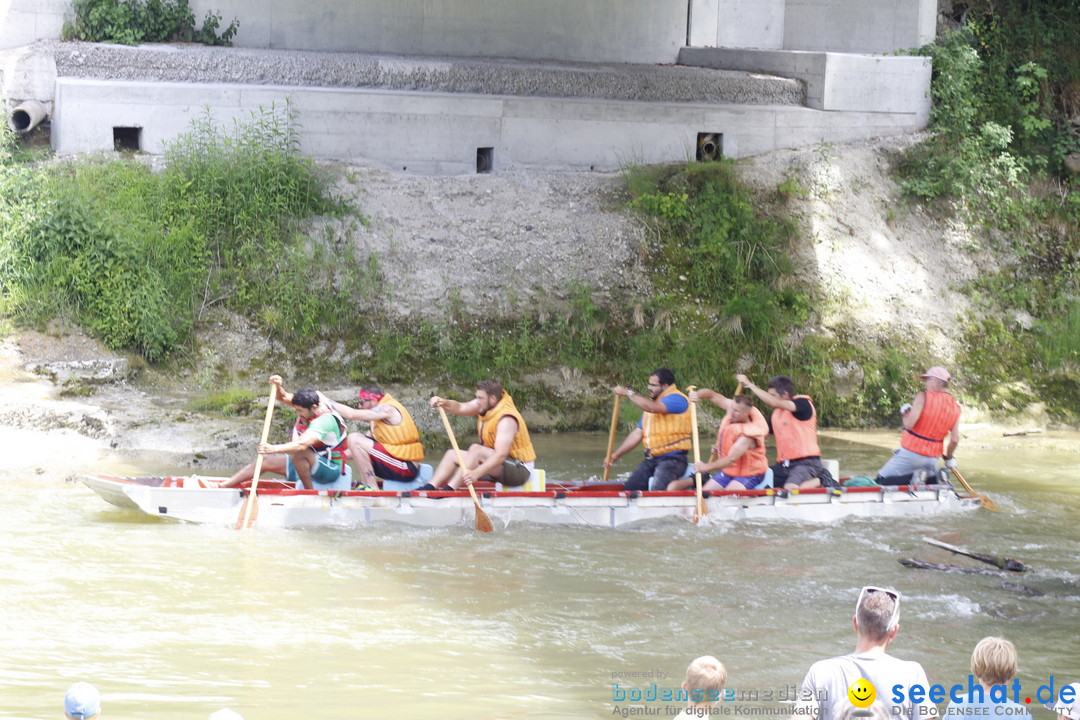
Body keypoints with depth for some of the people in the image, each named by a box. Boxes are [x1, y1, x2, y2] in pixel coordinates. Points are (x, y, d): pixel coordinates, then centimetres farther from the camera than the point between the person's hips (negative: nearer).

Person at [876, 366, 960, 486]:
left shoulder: (923, 397, -13)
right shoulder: (955, 406, 3)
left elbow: (909, 424, -20)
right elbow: (955, 440, 2)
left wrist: (905, 412, 1)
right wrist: (949, 458, 18)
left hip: (911, 452, -5)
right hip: (933, 456, 5)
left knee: (881, 480, 0)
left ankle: (912, 477, -21)